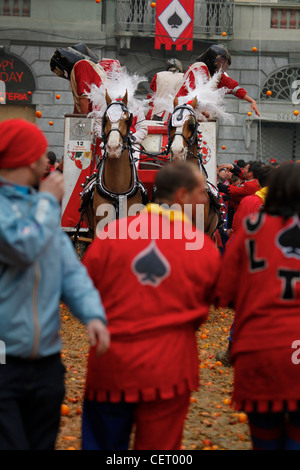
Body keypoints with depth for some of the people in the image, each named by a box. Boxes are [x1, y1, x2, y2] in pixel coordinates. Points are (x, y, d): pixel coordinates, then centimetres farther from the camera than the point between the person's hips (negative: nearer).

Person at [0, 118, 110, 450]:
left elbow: (70, 269, 7)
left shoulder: (42, 205, 13)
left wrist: (92, 313, -11)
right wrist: (48, 202, -8)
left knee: (41, 444, 15)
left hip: (46, 361, 7)